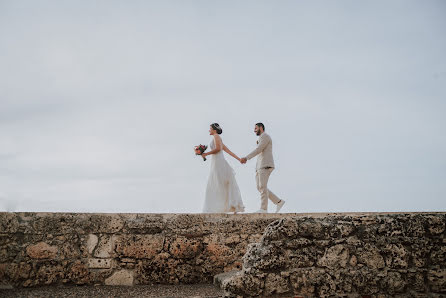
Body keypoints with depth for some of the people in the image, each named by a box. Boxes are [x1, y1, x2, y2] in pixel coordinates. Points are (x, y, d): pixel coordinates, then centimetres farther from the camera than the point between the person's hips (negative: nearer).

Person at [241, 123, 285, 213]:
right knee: (259, 187, 4)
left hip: (265, 165, -10)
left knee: (262, 187, -12)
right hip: (259, 166, 10)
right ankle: (278, 202, 8)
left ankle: (263, 209, -10)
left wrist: (246, 158, -22)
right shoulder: (261, 139, 27)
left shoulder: (265, 136, -4)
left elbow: (258, 150, -16)